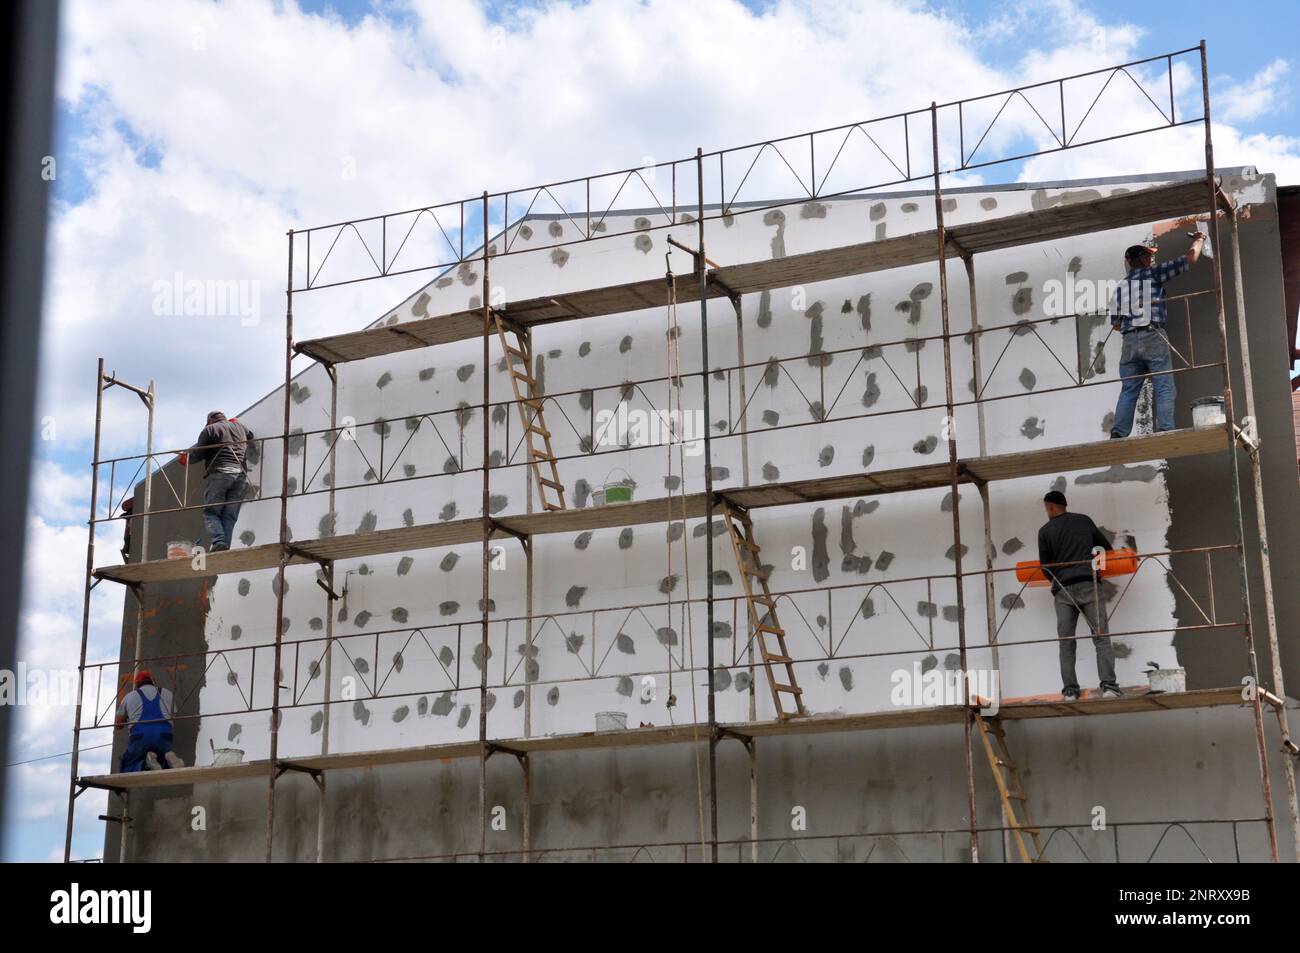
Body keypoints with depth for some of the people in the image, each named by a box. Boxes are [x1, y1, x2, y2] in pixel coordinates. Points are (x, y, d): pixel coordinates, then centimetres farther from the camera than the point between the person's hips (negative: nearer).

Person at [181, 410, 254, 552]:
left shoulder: (210, 429, 10)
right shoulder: (239, 427, 24)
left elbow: (197, 454, 3)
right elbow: (250, 435, 46)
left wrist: (185, 457, 23)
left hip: (220, 473, -4)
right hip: (241, 475, 4)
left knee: (210, 512, -2)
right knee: (229, 516, 1)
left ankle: (218, 541, -25)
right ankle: (225, 548, -14)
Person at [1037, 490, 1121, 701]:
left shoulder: (1046, 531, 6)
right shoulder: (1084, 521, 12)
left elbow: (1045, 566, 7)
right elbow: (1105, 545, 26)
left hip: (1063, 589, -1)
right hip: (1088, 584, 1)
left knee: (1066, 642, 4)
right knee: (1101, 637, -2)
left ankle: (1070, 690, -1)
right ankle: (1109, 686, -14)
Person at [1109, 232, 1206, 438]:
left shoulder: (1121, 286, 18)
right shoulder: (1152, 274, 3)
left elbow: (1115, 324, 18)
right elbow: (1189, 260, 6)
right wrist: (1199, 240, 23)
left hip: (1129, 341, 5)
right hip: (1153, 337, -5)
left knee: (1128, 390, 5)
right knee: (1164, 388, -5)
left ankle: (1118, 434, -4)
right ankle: (1165, 430, -15)